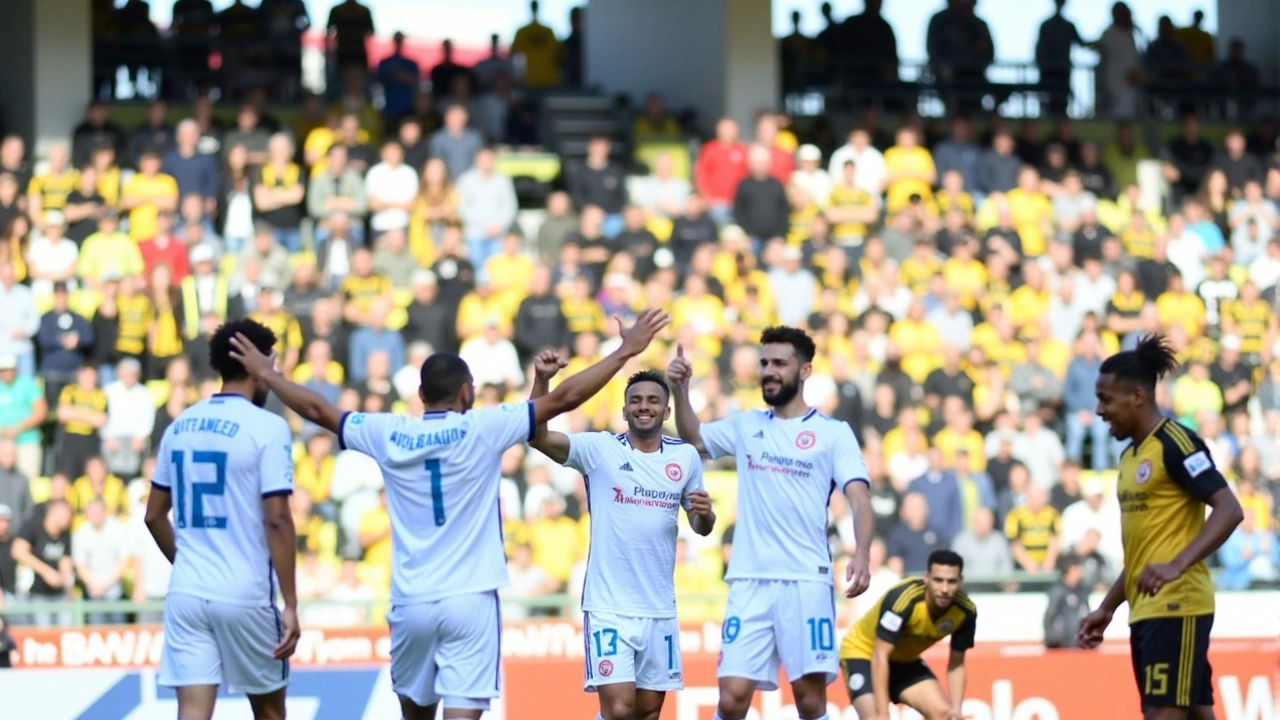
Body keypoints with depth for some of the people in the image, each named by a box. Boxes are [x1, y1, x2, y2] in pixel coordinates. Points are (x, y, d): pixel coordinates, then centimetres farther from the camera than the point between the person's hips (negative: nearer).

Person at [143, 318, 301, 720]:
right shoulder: (267, 428, -9)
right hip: (246, 595, -4)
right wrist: (290, 604, -11)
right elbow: (277, 521, -14)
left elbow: (155, 516, 15)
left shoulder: (181, 426, 9)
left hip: (187, 593, 4)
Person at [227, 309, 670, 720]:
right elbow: (564, 399, -5)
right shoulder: (483, 429, -5)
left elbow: (318, 410, 15)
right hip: (470, 600, -3)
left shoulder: (388, 434, 3)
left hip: (410, 602, 4)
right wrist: (624, 352, 2)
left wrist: (266, 375, 30)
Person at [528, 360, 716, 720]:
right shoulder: (599, 449, -5)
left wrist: (704, 514, -9)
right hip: (609, 605, -4)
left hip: (660, 608, 4)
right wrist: (542, 380, -32)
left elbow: (701, 527, 15)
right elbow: (538, 436, -18)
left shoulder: (686, 457, 6)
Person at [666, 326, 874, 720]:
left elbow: (859, 499, -6)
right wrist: (680, 391, 11)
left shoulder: (833, 433, 3)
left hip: (807, 582, -3)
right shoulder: (746, 425, 14)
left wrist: (862, 553, -24)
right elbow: (692, 438, 30)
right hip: (749, 582, 3)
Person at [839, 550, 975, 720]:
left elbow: (956, 663, -5)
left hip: (906, 660, 6)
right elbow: (880, 657, -33)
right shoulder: (901, 599, -36)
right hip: (862, 651, -6)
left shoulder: (966, 611, -19)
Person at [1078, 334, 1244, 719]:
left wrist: (1177, 566, -30)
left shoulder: (1176, 443, -10)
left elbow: (1229, 510, -19)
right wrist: (1107, 608, 23)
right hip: (1147, 609, 9)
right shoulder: (1131, 456, 18)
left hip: (1176, 606, -9)